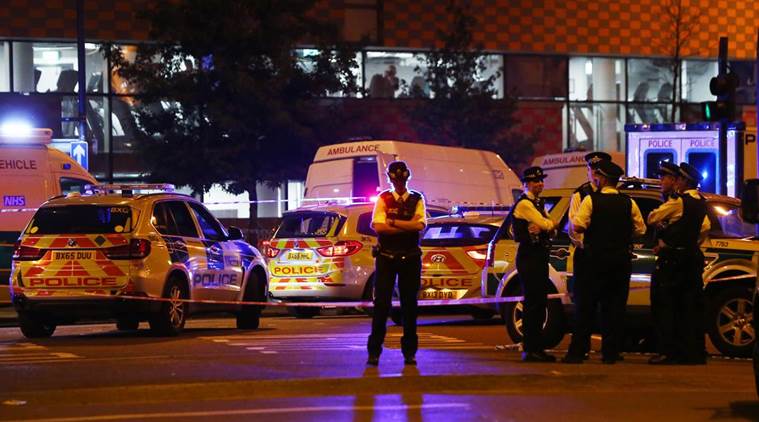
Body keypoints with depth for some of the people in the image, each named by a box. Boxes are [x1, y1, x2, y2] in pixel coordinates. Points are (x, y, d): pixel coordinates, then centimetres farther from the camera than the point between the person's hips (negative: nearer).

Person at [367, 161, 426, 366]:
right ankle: (374, 351, 1)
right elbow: (378, 227, -11)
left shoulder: (417, 199, 5)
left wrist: (393, 222, -13)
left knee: (409, 305, 5)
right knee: (381, 304, -3)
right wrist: (408, 226, -11)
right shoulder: (383, 199, 2)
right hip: (386, 257, -1)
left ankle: (409, 351, 12)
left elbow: (420, 225, -11)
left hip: (410, 258, 1)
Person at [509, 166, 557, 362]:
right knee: (532, 303, -9)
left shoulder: (538, 204, 20)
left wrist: (543, 227, -11)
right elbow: (545, 224, -16)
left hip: (540, 256, 10)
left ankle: (537, 348, 16)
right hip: (529, 256, -10)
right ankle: (529, 349, -7)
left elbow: (550, 226, 10)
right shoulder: (524, 204, -10)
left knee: (540, 302, 11)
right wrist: (549, 224, 7)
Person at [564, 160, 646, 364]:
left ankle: (577, 352, 0)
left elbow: (577, 226, -14)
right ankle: (610, 352, 4)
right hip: (621, 260, 2)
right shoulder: (628, 203, 2)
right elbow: (640, 230, 4)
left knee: (587, 305, 2)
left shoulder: (591, 200, -7)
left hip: (596, 258, -2)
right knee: (616, 305, 6)